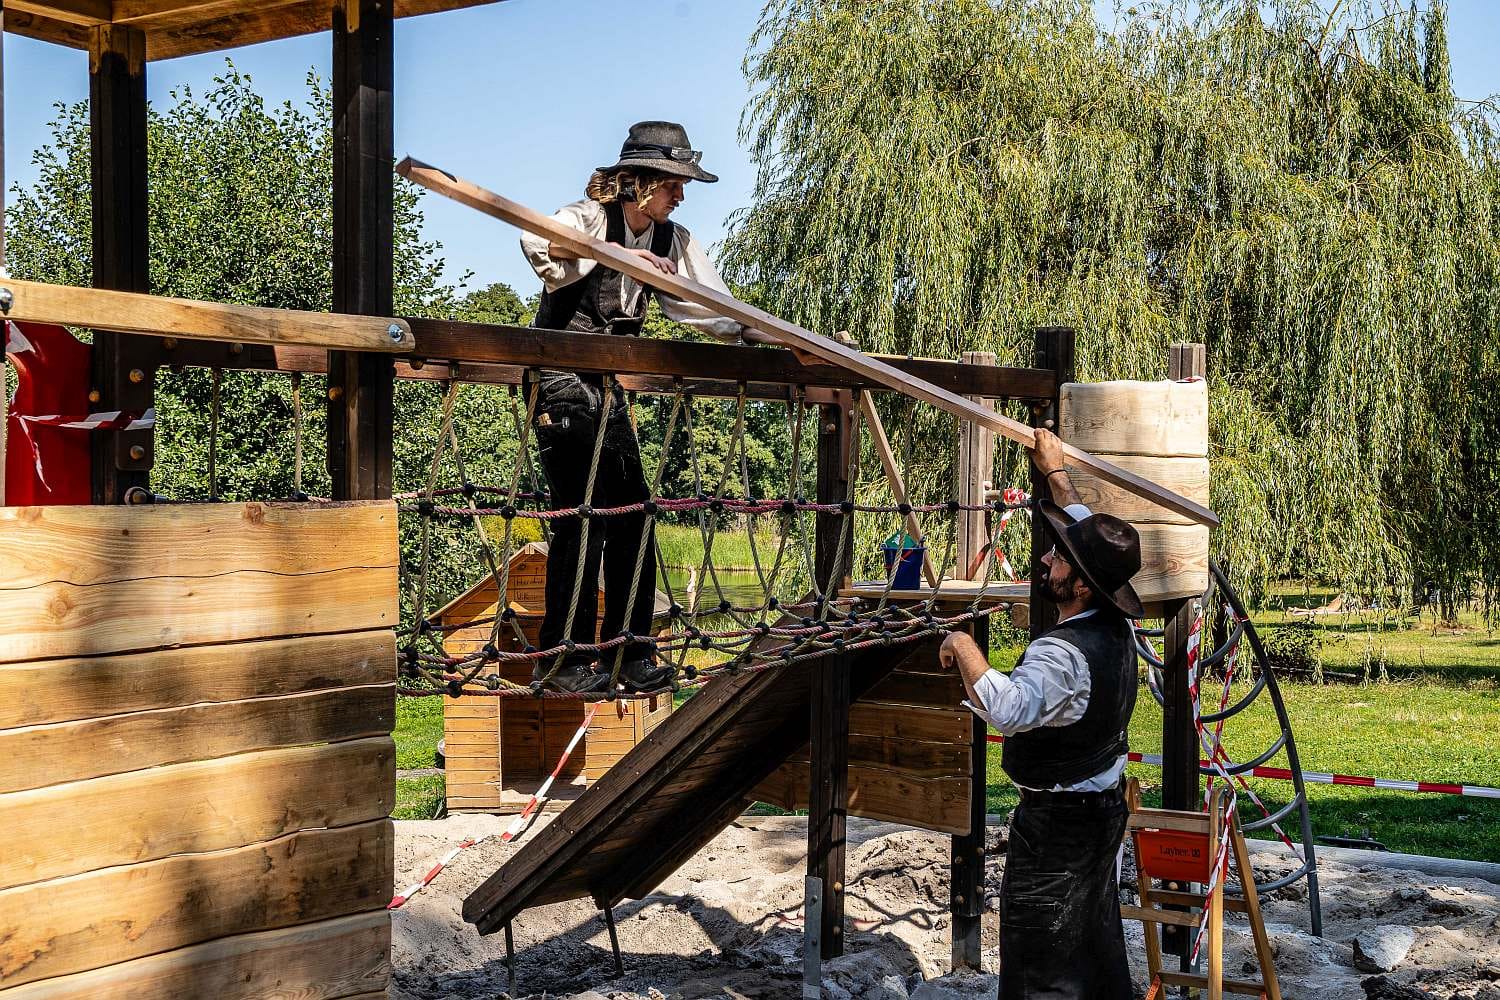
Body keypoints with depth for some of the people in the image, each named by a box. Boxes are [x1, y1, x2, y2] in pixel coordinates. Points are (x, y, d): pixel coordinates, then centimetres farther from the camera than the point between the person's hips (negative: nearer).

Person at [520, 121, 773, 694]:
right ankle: (562, 659, -5)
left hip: (606, 386, 8)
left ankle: (629, 652, 12)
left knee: (632, 515, 4)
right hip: (561, 381, -7)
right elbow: (536, 241, -34)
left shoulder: (672, 242, 10)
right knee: (582, 513, -11)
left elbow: (712, 309, 9)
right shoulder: (589, 218, -12)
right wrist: (617, 253, -37)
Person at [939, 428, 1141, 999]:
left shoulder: (1064, 655, -30)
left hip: (1055, 825, -9)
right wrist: (1055, 472, 22)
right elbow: (1087, 536, 14)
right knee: (1097, 944, 21)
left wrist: (963, 648, -32)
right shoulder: (1115, 626, -2)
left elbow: (1007, 710, -46)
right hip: (1104, 809, 9)